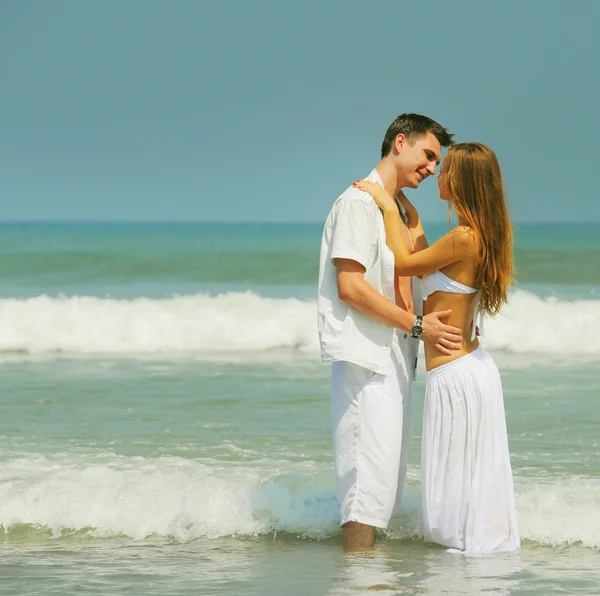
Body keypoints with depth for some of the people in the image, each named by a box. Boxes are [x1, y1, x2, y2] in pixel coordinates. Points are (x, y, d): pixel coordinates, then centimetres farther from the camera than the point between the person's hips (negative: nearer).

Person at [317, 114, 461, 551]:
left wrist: (445, 321, 9)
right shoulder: (359, 202, -8)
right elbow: (350, 287, -17)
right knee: (370, 471, -11)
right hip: (365, 357, -10)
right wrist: (416, 325, -14)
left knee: (389, 479, 9)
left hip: (396, 359, 10)